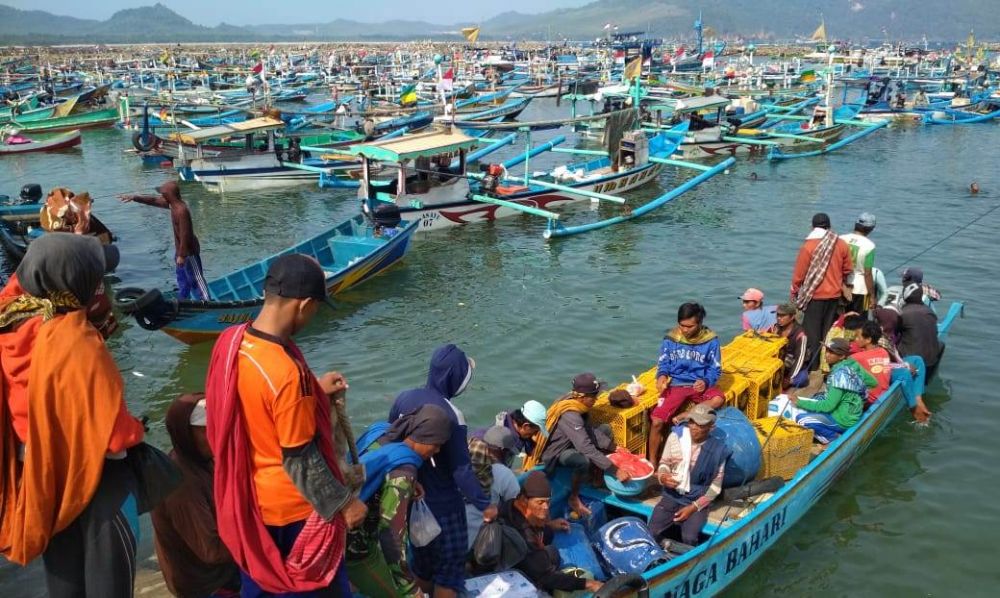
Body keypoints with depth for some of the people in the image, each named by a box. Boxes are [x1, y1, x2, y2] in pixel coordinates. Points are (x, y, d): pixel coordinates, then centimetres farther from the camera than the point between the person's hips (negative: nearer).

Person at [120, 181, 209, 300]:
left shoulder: (182, 211, -31)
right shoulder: (172, 203, -1)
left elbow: (185, 235, -29)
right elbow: (153, 200, 13)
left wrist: (182, 255, -25)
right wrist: (134, 197, 6)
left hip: (189, 251, -10)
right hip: (180, 249, 10)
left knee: (196, 279, -4)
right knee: (182, 278, 24)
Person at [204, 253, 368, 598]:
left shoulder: (229, 341, -10)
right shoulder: (287, 372, -33)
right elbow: (300, 460, -23)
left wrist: (312, 390, 10)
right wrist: (342, 503, -11)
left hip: (247, 495, 7)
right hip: (292, 505, -7)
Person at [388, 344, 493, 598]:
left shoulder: (404, 397, -5)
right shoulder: (451, 415, -24)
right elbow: (461, 470, -21)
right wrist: (484, 504, -10)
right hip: (442, 504, -7)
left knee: (421, 559, 24)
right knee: (449, 567, 10)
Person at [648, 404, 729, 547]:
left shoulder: (717, 449, -12)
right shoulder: (676, 435, -5)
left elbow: (716, 486, -5)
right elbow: (664, 462, 8)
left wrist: (694, 507, -13)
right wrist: (663, 477, -16)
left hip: (698, 502, -2)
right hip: (671, 497, 2)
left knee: (689, 538, -26)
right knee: (652, 533, -15)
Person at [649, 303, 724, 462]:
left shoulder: (710, 340, -5)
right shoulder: (670, 339, -2)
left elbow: (715, 369, 1)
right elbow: (663, 363, 7)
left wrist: (705, 382, -19)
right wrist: (662, 376, -15)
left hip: (699, 384, 0)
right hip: (676, 384, 0)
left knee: (719, 399, -34)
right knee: (656, 422, -18)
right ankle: (651, 462, 0)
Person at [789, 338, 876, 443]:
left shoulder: (840, 374, -25)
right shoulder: (853, 364, -1)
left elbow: (828, 406, -24)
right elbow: (873, 382, 12)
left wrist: (799, 402, -22)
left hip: (843, 420, -9)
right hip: (853, 414, 9)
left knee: (801, 419, -15)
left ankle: (835, 439, -5)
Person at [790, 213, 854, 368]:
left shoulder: (808, 246, -15)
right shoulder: (841, 245, -2)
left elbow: (799, 273, -10)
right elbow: (848, 270, 7)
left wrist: (795, 292, 4)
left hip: (814, 295, -4)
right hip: (835, 294, 4)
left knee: (812, 331, 5)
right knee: (829, 330, 14)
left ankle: (813, 365, 7)